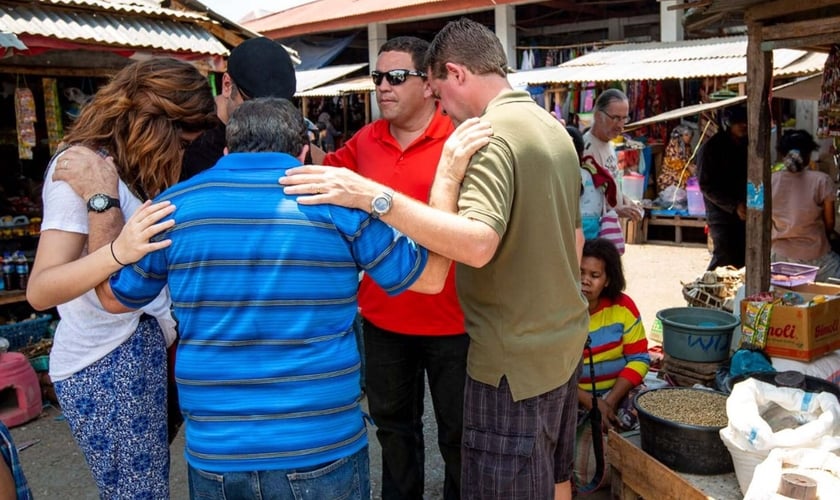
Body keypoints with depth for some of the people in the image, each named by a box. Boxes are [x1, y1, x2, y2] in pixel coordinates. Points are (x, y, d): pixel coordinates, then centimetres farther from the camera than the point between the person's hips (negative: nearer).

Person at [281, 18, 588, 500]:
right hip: (564, 339, 9)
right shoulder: (556, 130, 11)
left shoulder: (490, 135, -19)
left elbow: (477, 244, -33)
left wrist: (373, 196, -35)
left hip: (516, 356, -9)